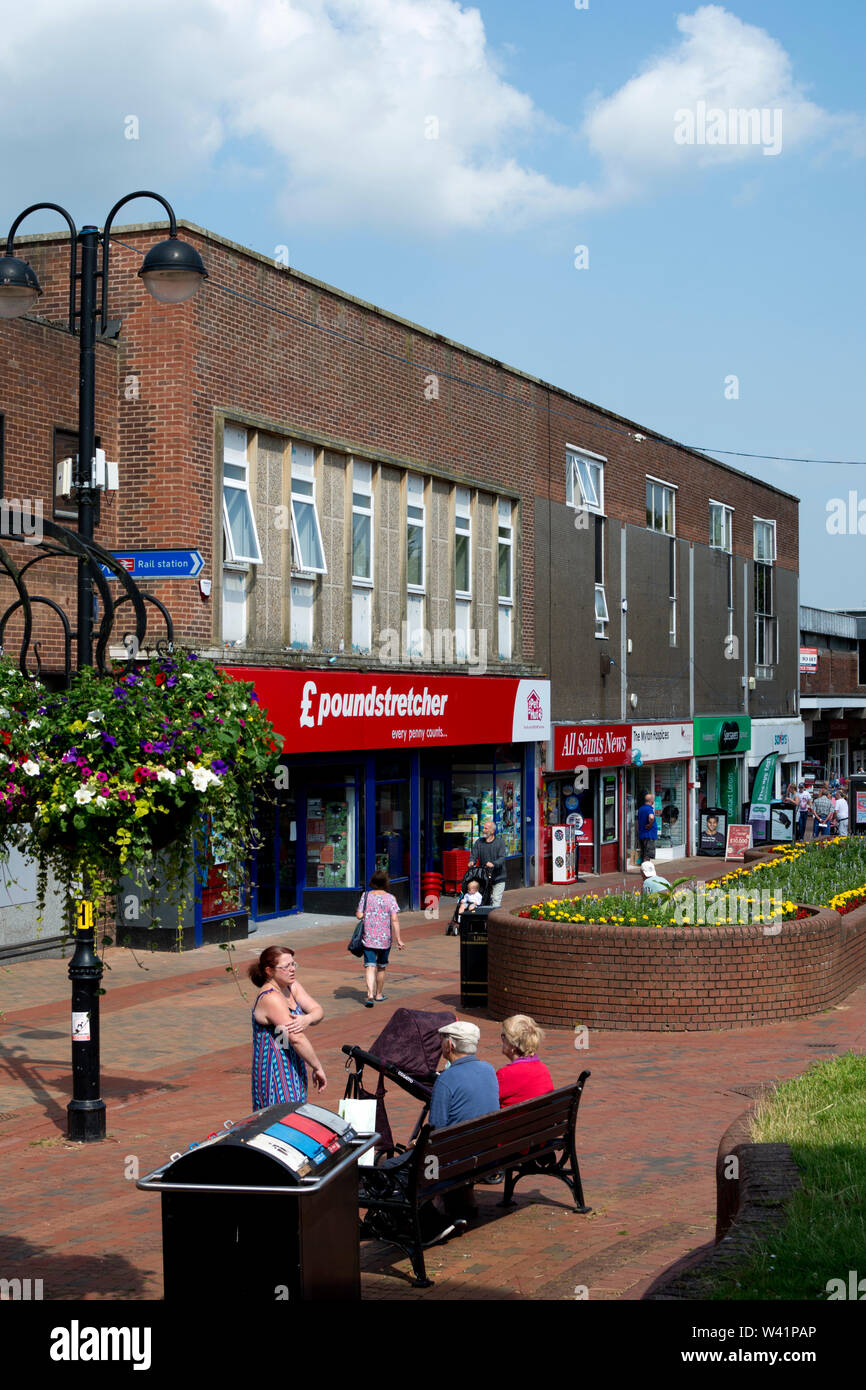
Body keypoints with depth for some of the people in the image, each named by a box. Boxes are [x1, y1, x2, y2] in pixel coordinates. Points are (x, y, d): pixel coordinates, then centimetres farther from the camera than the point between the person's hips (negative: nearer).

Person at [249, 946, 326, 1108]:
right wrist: (318, 1068, -18)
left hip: (293, 1068, 9)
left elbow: (318, 1010, 1)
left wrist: (306, 1019, -22)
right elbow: (296, 1038, -23)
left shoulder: (291, 986, 9)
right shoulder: (271, 998, -20)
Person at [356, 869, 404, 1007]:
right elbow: (394, 919, -11)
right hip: (385, 938, 0)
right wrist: (398, 939, -9)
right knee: (381, 966, 18)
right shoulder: (390, 898, -5)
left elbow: (359, 915, -3)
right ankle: (378, 994, 32)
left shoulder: (366, 896, -2)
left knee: (370, 966, -5)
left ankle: (370, 994, -24)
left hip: (368, 938, 0)